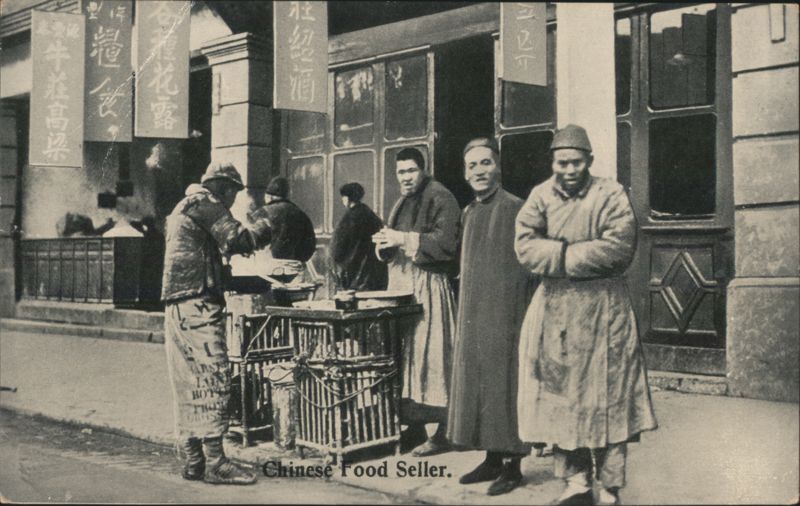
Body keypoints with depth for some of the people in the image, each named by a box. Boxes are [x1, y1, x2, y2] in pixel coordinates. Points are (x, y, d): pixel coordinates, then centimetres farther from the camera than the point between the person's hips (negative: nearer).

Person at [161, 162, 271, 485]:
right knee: (213, 379, -11)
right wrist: (267, 228, 1)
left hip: (176, 307, 10)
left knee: (188, 385, 9)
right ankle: (214, 462, -12)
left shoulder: (181, 209, 27)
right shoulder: (205, 203, -3)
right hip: (198, 305, -10)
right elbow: (235, 241, -13)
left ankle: (193, 460, 12)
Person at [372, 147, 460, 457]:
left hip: (429, 287, -8)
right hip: (401, 284, 8)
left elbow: (446, 242, -18)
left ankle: (442, 432, -4)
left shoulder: (440, 198, -5)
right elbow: (390, 249, 23)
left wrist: (404, 239, -18)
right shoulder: (402, 202, 20)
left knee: (429, 353, -10)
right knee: (404, 353, 7)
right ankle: (413, 423, 15)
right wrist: (385, 243, 0)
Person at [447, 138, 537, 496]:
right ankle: (492, 460, 22)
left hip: (502, 316, -8)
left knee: (503, 385, -2)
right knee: (475, 384, 11)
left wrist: (519, 323, -17)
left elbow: (524, 268, -13)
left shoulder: (513, 208, -10)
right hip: (472, 316, 8)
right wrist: (461, 317, 16)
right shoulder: (469, 212, 12)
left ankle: (513, 465, 10)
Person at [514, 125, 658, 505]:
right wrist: (584, 254, -15)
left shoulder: (611, 195, -2)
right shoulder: (540, 196, 5)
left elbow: (619, 246, -16)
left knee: (606, 396, 2)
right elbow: (525, 246, -8)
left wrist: (561, 255, -13)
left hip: (603, 306, -2)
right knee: (559, 392, 4)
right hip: (554, 306, 3)